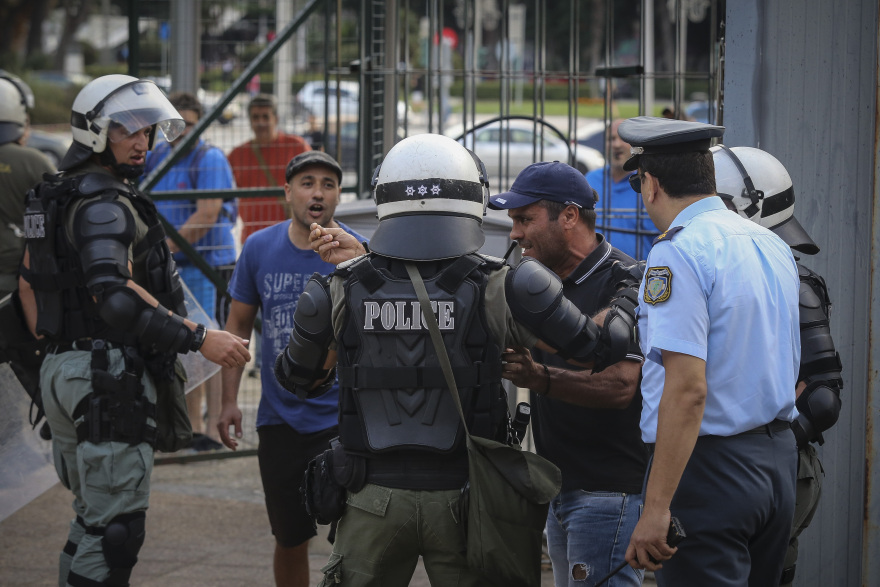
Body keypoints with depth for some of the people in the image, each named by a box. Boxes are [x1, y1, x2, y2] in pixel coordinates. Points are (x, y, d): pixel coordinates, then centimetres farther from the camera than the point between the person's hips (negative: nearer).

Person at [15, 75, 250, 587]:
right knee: (115, 530, -8)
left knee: (93, 520, 18)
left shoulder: (59, 198, 16)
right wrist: (199, 338, -30)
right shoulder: (106, 204, -16)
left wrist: (49, 347, 29)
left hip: (64, 368, 10)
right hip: (109, 377, -10)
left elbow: (29, 279, 23)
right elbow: (114, 295, -29)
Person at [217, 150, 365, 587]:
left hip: (343, 420, -3)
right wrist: (229, 400, 4)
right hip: (280, 418, 3)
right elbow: (238, 325, 9)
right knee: (290, 539, 14)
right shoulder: (260, 249, 1)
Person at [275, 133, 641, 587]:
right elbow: (599, 348, -7)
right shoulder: (495, 289, -13)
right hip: (463, 499, -1)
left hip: (374, 499, 1)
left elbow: (298, 380, 11)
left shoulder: (343, 290, -6)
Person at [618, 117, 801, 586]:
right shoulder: (773, 245, 12)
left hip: (709, 462, -8)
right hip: (779, 455, 9)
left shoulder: (678, 253, -15)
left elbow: (688, 390, -23)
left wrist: (657, 508, -23)